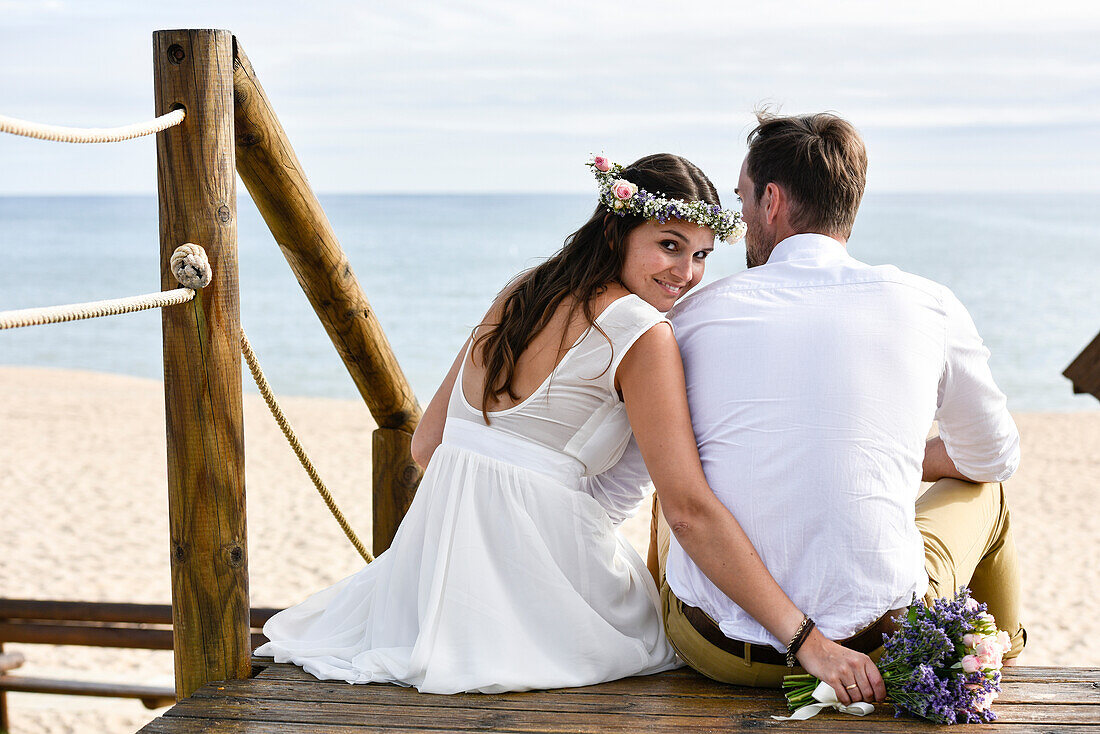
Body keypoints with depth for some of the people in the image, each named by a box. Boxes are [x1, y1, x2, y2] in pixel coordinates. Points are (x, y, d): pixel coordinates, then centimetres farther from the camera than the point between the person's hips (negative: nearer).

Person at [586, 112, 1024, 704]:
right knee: (981, 491, 28)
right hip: (878, 648, 0)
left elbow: (611, 489, 9)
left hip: (716, 652, 1)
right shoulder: (928, 307, -2)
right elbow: (996, 457, 17)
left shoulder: (696, 314, -1)